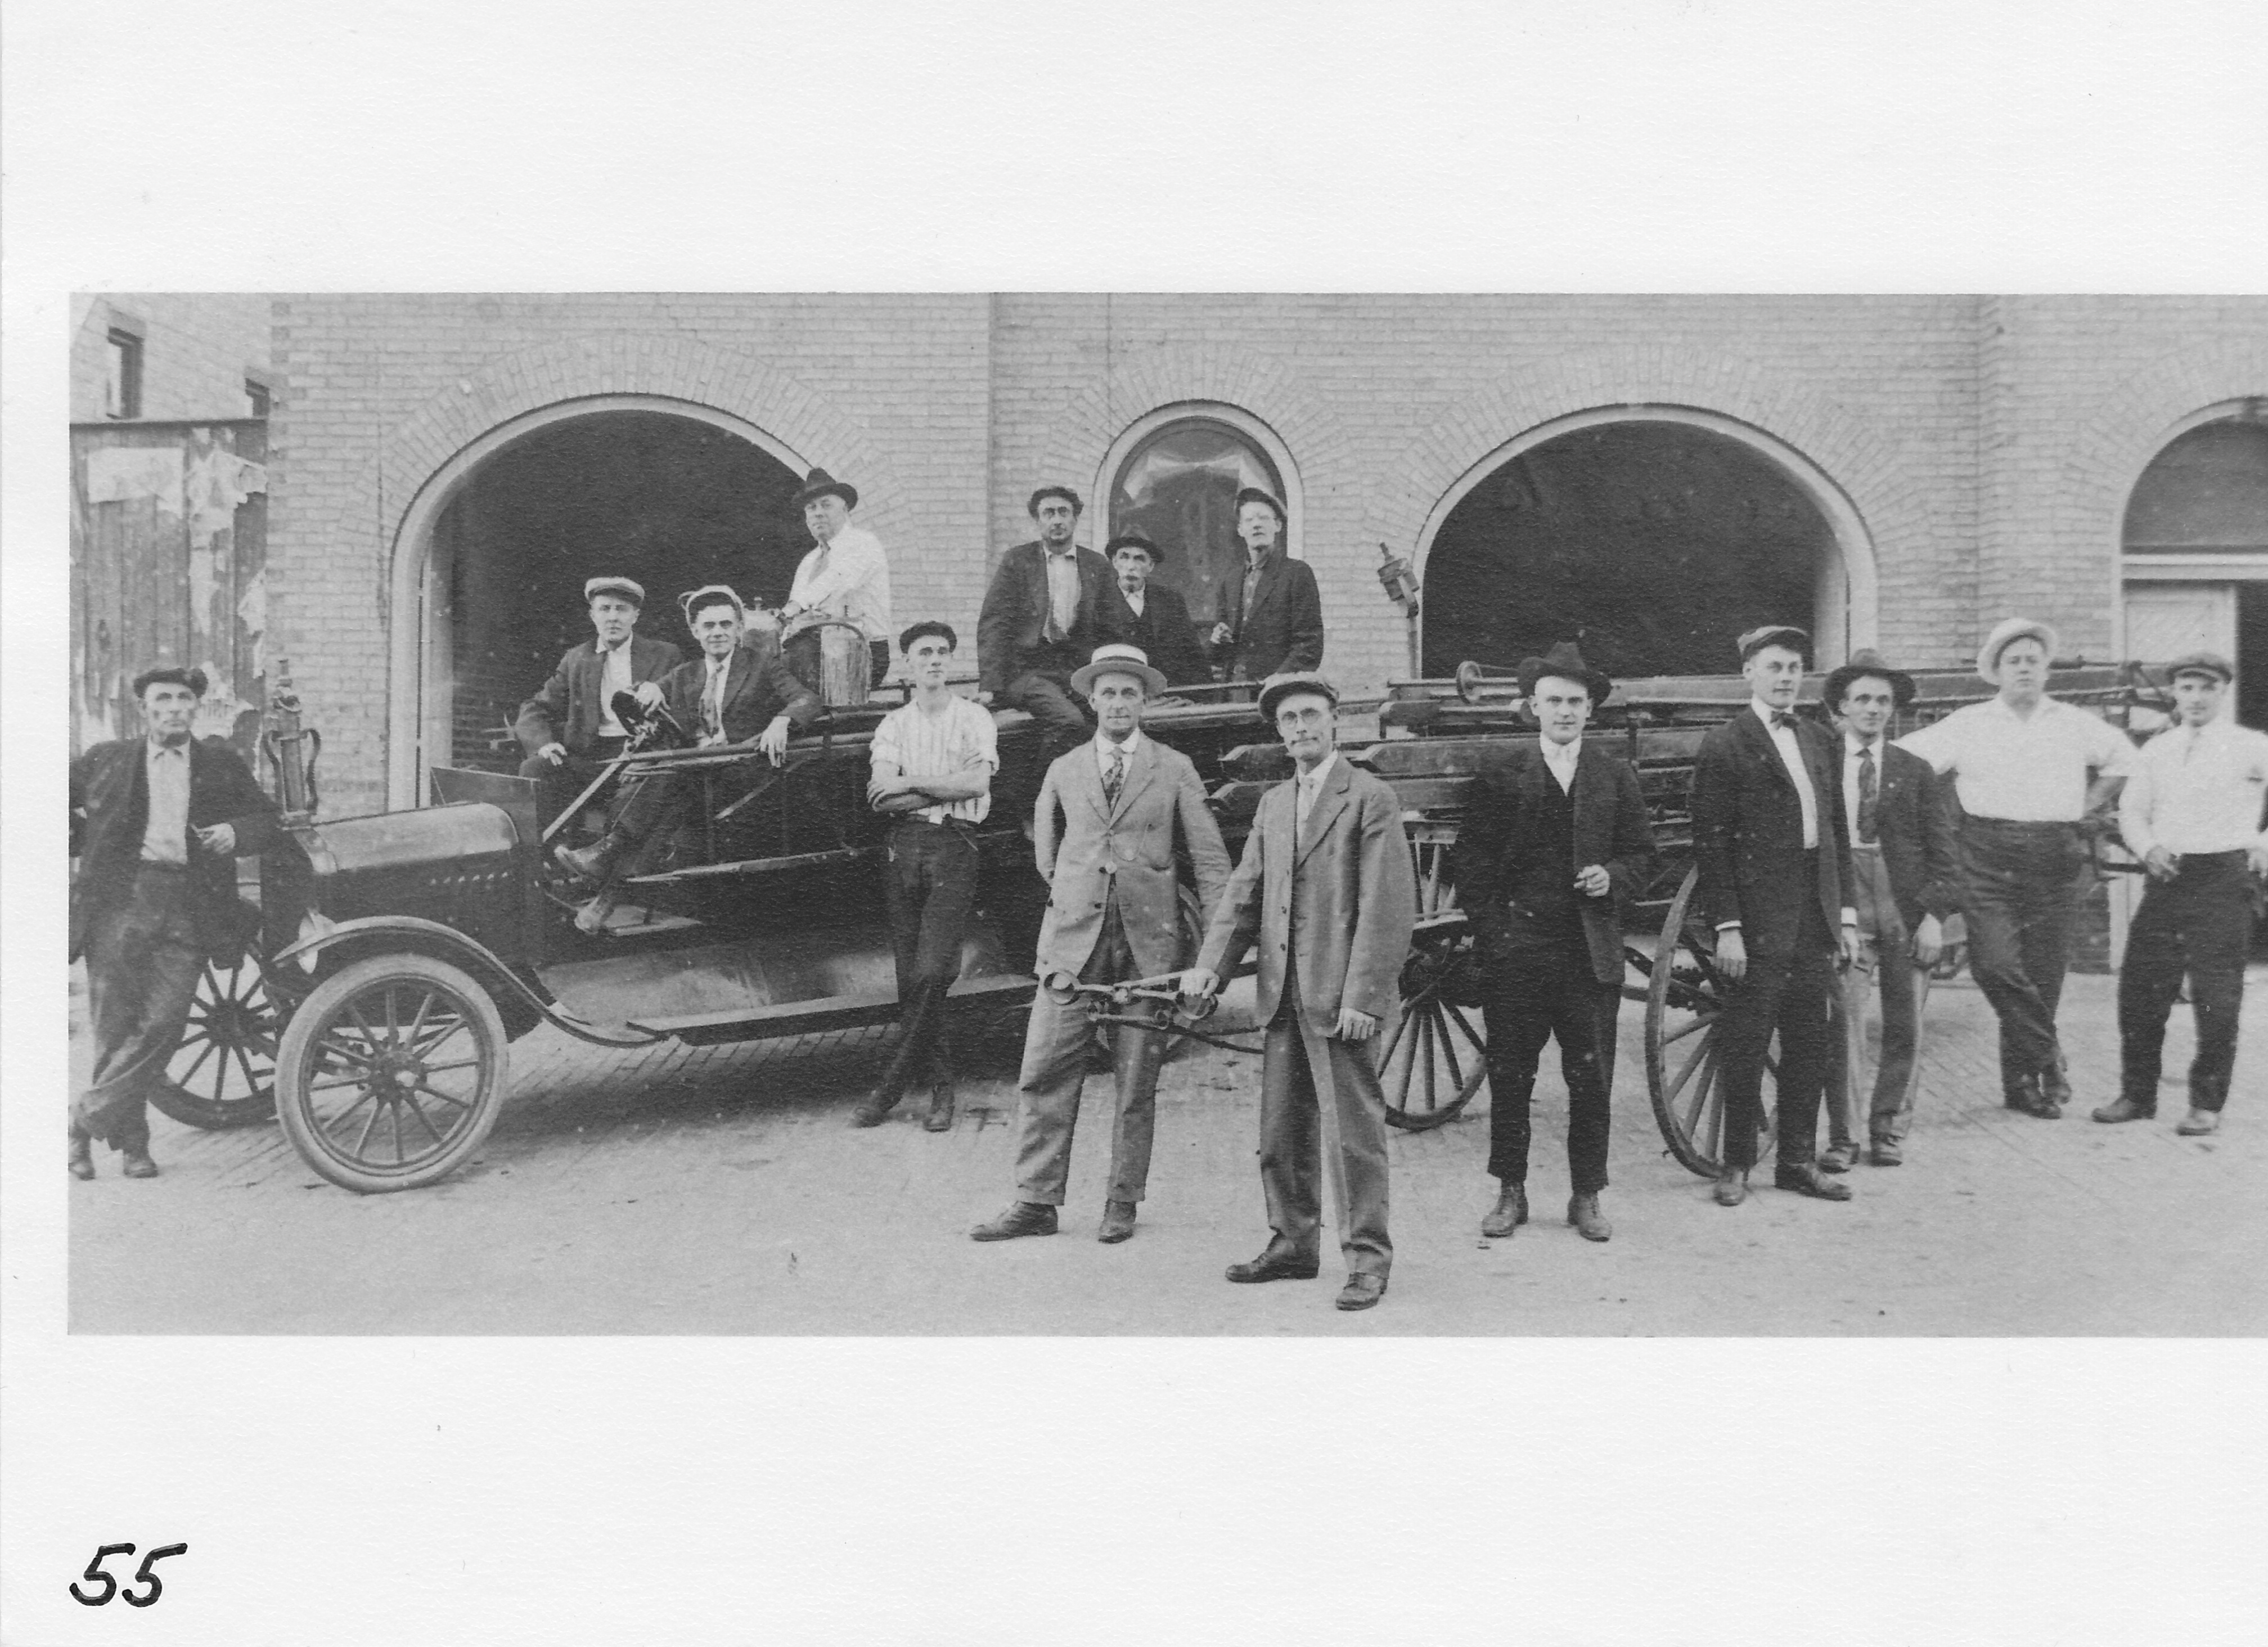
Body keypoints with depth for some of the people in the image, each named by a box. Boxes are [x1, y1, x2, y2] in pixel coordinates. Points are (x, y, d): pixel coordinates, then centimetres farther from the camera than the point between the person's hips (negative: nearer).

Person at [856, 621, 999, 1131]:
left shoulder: (974, 719, 6)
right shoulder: (893, 724, 13)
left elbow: (977, 783, -9)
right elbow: (881, 797, 0)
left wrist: (911, 784, -5)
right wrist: (945, 790, -7)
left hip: (953, 847, -3)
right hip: (905, 847, 4)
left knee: (932, 973, -13)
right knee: (910, 977, 2)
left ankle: (891, 1087, -6)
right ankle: (941, 1086, 11)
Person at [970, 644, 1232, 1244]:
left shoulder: (1175, 770, 5)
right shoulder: (1064, 771, 11)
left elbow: (1209, 857, 3)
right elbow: (1046, 846, 28)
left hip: (1149, 940, -1)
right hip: (1074, 937, 1)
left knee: (1137, 1079, 4)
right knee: (1044, 1073, -4)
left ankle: (1122, 1203, 15)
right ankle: (1036, 1202, 2)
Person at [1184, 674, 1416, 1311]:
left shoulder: (1370, 799, -5)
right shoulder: (1273, 804, 17)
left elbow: (1387, 907, -11)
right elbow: (1244, 894, 15)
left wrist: (1363, 997, -16)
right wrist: (1209, 966, 0)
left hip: (1341, 997, -7)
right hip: (1283, 995, 7)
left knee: (1353, 1132, -2)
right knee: (1280, 1132, 12)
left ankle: (1367, 1260, 8)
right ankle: (1293, 1245, 26)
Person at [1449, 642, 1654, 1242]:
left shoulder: (1615, 775, 9)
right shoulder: (1502, 775, 3)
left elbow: (1641, 849, 14)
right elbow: (1471, 857, 4)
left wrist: (1613, 877, -7)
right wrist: (1491, 924, -5)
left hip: (1592, 949, 1)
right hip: (1515, 946, -1)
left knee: (1591, 1078, 4)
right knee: (1509, 1074, 4)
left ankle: (1586, 1197, 16)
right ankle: (1510, 1193, 17)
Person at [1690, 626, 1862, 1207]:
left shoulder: (1819, 740, 15)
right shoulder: (1724, 745, -6)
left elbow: (1838, 831, 17)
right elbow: (1709, 843, -10)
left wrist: (1846, 913, 11)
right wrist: (1726, 926, -15)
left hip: (1814, 919, 6)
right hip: (1758, 920, -6)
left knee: (1809, 1046, 10)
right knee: (1746, 1045, 0)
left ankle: (1797, 1161, 20)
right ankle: (1736, 1165, 11)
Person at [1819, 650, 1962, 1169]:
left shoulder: (1915, 771, 10)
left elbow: (1942, 850, 7)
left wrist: (1936, 914, -4)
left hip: (1907, 908, 2)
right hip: (1842, 904, -2)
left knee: (1905, 1027, 5)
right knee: (1843, 1022, -6)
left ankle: (1889, 1130, 18)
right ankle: (1843, 1136, 3)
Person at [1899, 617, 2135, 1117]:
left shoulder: (2075, 725, 11)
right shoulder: (1968, 725, 4)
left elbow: (2124, 759, 26)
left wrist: (2087, 805, 14)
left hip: (2056, 859, 2)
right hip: (1988, 857, -1)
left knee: (2043, 972, 2)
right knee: (1995, 963, -17)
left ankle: (2022, 1082, 15)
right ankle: (2047, 1055, 0)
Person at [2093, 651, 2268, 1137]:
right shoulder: (2157, 750, 13)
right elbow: (2132, 809, 15)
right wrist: (2148, 847, -3)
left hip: (2224, 879, -4)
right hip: (2167, 878, 4)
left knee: (2216, 998, -3)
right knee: (2140, 988, 4)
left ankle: (2206, 1105, 9)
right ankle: (2137, 1095, 17)